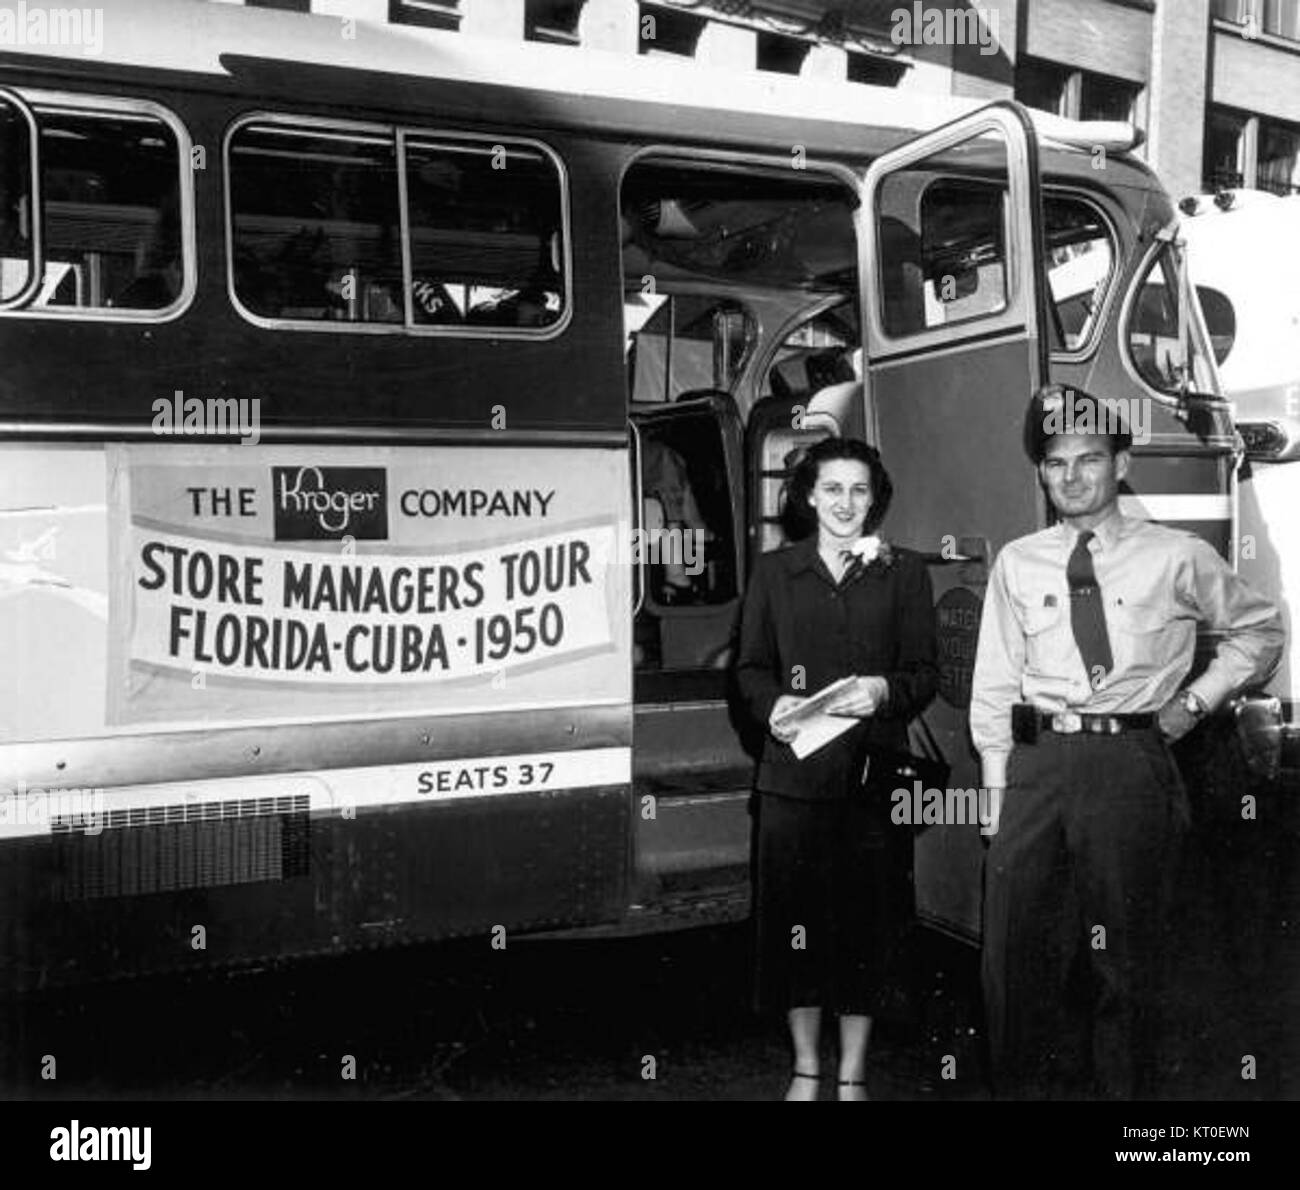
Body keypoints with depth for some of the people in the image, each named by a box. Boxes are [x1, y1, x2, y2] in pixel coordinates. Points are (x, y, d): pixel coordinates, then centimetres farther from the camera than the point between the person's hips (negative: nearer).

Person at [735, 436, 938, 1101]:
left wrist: (885, 692, -14)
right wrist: (773, 705, -11)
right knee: (792, 920, 3)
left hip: (874, 772, 0)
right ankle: (806, 1068, 21)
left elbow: (925, 672, 6)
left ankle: (852, 1075, 18)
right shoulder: (774, 573, 10)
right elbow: (751, 667, 9)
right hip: (793, 772, 1)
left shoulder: (904, 574, 9)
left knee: (865, 922, 2)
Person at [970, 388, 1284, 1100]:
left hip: (1131, 763, -2)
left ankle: (1120, 1088, 23)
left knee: (1125, 955, 7)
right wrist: (996, 786, 2)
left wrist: (1197, 700, 5)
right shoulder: (1016, 565, 8)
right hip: (1036, 763, 2)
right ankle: (1024, 1088, 21)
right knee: (1016, 953, 5)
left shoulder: (1177, 559, 3)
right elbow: (993, 683, 8)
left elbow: (1260, 629, 16)